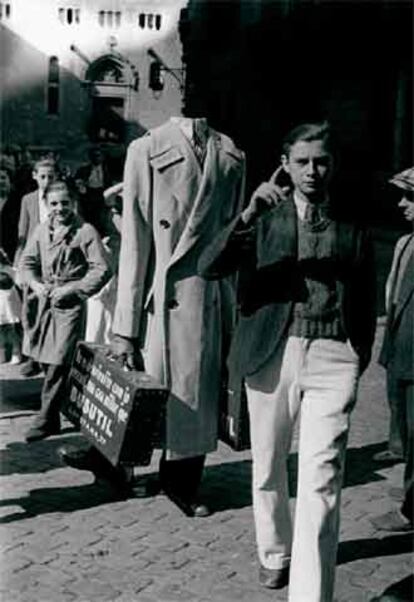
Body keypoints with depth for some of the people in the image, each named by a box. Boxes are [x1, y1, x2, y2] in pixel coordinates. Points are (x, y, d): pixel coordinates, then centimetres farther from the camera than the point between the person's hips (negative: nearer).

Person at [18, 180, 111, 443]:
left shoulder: (85, 232, -8)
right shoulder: (41, 230, 9)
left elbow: (102, 270, -10)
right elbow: (27, 261, 16)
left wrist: (71, 289, -15)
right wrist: (36, 284, -3)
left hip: (71, 305, -6)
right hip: (43, 302, 6)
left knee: (58, 363, -9)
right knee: (46, 360, 12)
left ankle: (47, 419, -2)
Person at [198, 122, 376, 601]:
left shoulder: (354, 227, 7)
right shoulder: (263, 219, 6)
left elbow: (366, 299, 14)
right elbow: (207, 269, -6)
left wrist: (359, 359, 9)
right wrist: (247, 216, -19)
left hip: (332, 357, -1)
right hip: (271, 354, 2)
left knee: (320, 481, -9)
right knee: (268, 469, 16)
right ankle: (275, 552, 41)